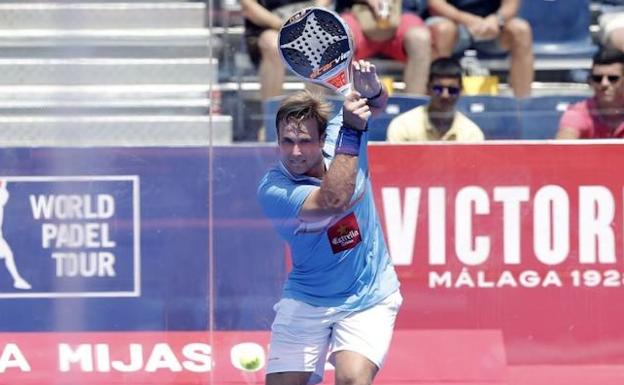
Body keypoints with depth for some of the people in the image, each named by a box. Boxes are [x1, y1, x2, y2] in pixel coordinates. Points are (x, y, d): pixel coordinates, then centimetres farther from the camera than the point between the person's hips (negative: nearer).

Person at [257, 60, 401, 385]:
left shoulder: (336, 134, -10)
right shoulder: (272, 190, -21)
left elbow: (375, 104, 8)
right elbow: (333, 200, -37)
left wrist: (372, 91, -18)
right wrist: (352, 131, -39)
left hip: (368, 299, 1)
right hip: (305, 300, -1)